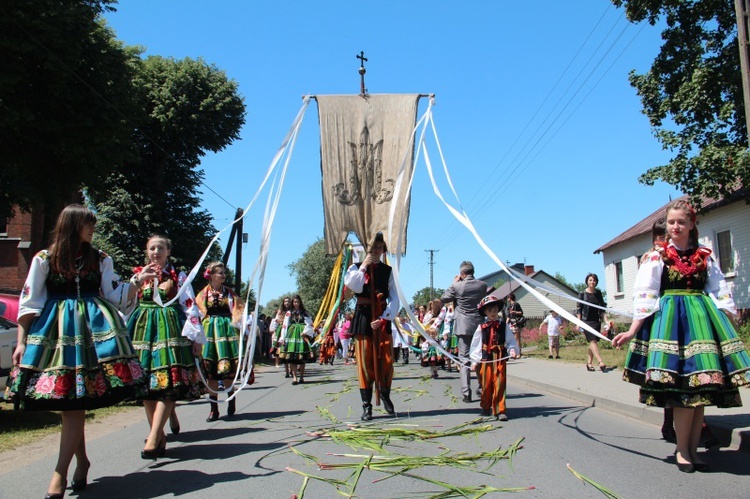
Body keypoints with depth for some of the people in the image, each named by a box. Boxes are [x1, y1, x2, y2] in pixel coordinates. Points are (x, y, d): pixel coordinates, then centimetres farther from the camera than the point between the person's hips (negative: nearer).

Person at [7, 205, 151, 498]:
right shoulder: (44, 259, 5)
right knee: (67, 405, 5)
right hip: (55, 330, 0)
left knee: (75, 402, -8)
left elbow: (115, 296, 11)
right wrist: (21, 341, 0)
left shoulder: (101, 260, 11)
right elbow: (29, 301, 5)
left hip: (92, 328, 0)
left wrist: (139, 281, -3)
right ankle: (82, 461, 21)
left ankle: (60, 473, -7)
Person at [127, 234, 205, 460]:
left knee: (167, 383, -14)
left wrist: (196, 337, -6)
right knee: (145, 385, 2)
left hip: (170, 330, -3)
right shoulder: (138, 275, 15)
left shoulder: (178, 277, 8)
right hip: (143, 330, 3)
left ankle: (153, 439, -16)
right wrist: (138, 280, -9)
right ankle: (158, 435, 11)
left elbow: (190, 307, 1)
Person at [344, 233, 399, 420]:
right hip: (363, 318, -1)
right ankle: (367, 405, 4)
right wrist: (363, 267, -13)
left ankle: (385, 396, 22)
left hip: (383, 318, 1)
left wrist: (384, 318, -11)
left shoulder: (388, 270, 8)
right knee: (365, 362, -2)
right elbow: (353, 286, -17)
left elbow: (394, 297, 0)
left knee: (387, 361, -1)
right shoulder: (356, 268, 5)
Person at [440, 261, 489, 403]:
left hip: (464, 327, -3)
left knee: (464, 359, 0)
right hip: (479, 326, 3)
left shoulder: (457, 286, -11)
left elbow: (443, 299, 3)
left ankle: (466, 393, -5)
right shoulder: (482, 285, -1)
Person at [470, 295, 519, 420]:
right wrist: (475, 361, -1)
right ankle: (486, 407, 29)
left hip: (500, 359, 0)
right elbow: (475, 344, 2)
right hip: (486, 359, 0)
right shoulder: (481, 327, 0)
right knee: (486, 384, 9)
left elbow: (511, 341, 5)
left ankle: (500, 410, 1)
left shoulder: (503, 325, 3)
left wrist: (512, 350, -14)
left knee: (500, 384, -4)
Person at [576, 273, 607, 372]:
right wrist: (579, 322, -6)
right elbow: (579, 308, -1)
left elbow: (602, 307, 14)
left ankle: (589, 363, 17)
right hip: (586, 320, -4)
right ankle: (601, 362, -24)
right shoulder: (582, 293, -1)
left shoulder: (598, 293, 9)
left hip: (596, 320, 4)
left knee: (592, 342, 6)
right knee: (593, 341, -15)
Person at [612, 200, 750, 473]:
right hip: (670, 320, -4)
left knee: (703, 386, 2)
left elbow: (721, 295, 14)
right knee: (686, 388, -10)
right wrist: (632, 331, -9)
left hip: (701, 319, 4)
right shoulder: (656, 258, 2)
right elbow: (644, 297, -3)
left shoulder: (704, 257, 12)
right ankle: (682, 449, 4)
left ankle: (691, 449, 14)